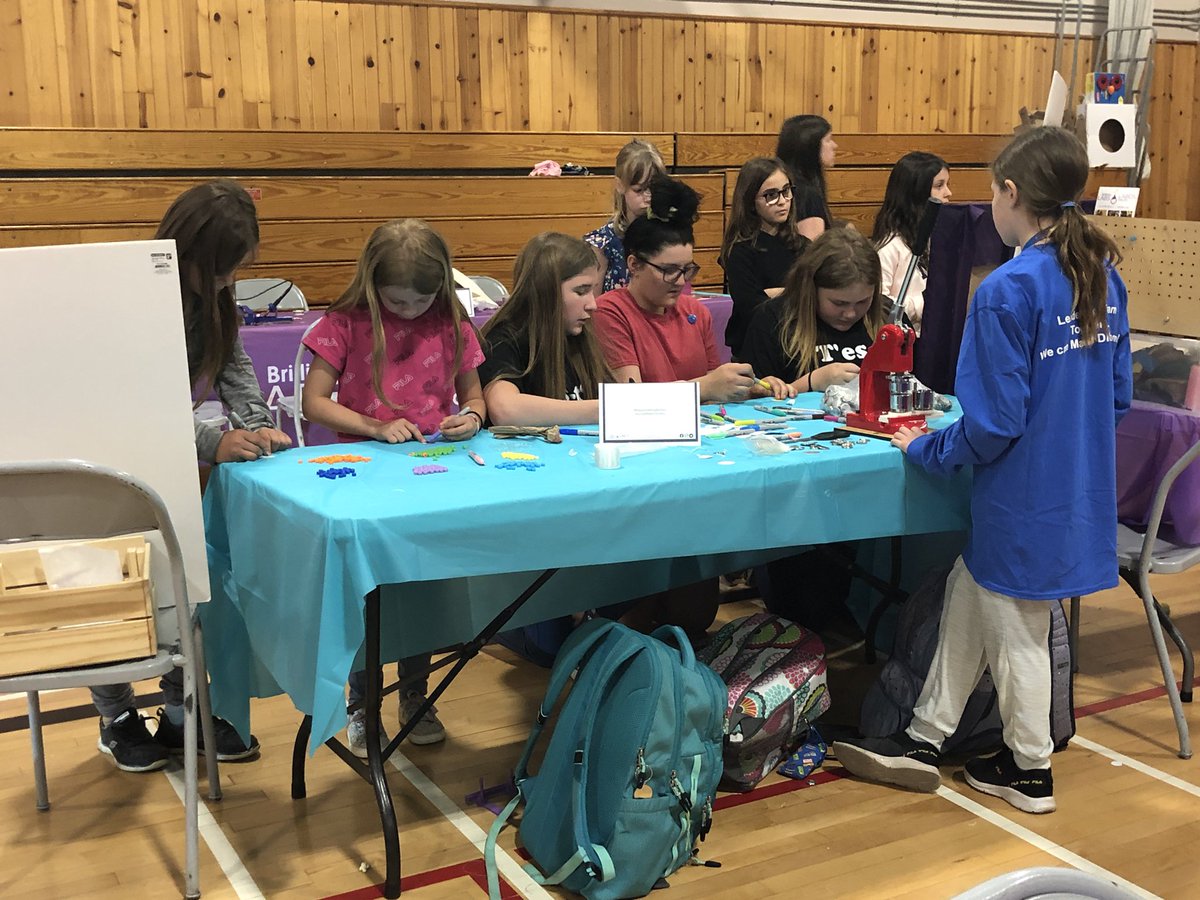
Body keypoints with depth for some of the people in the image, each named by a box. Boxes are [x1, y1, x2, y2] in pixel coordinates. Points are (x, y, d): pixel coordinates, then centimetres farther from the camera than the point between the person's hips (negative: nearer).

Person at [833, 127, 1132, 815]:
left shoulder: (1009, 290, -23)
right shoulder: (1103, 276, 1)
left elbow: (993, 424, -22)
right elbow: (1119, 394, 8)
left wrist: (925, 449, -6)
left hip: (1026, 500, -8)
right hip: (1082, 491, 8)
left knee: (1016, 631, 12)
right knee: (968, 598, 20)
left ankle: (1030, 771, 31)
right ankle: (925, 739, 31)